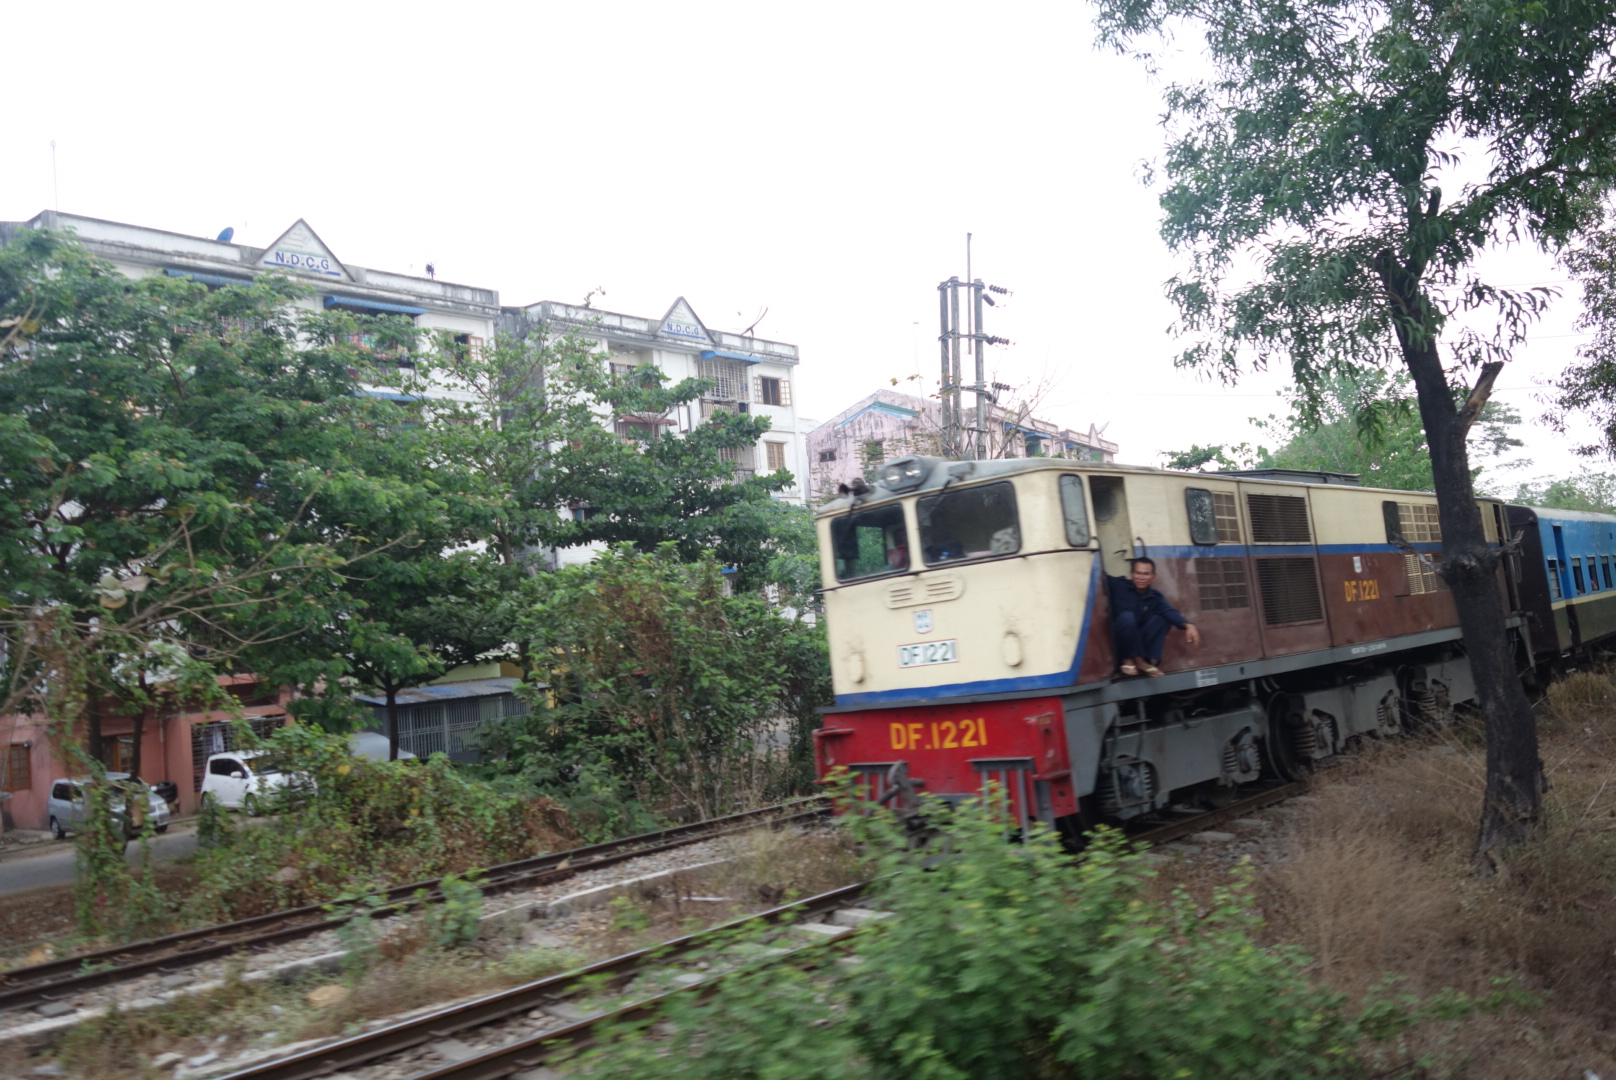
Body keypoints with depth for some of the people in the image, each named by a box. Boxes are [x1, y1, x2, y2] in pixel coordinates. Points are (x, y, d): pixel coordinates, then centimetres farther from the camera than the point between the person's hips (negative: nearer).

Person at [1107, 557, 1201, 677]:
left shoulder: (1155, 598, -3)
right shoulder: (1119, 585, -10)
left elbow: (1170, 613, -22)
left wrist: (1188, 626, -41)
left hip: (1138, 642, 4)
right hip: (1117, 640, -4)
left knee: (1162, 618, -11)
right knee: (1127, 617, -32)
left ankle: (1149, 660, -18)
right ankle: (1128, 660, -17)